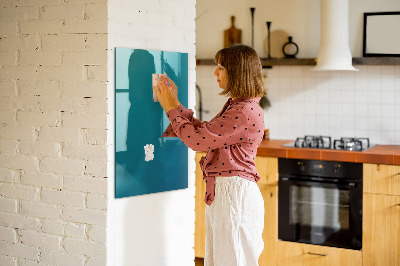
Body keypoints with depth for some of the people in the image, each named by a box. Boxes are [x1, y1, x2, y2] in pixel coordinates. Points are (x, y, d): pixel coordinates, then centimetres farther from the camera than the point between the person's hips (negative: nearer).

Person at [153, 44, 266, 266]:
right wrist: (175, 104, 15)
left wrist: (170, 108, -8)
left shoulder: (246, 112, -20)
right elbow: (203, 131, 18)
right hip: (221, 191, 10)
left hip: (235, 193, -10)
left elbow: (197, 140, -19)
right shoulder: (235, 106, 13)